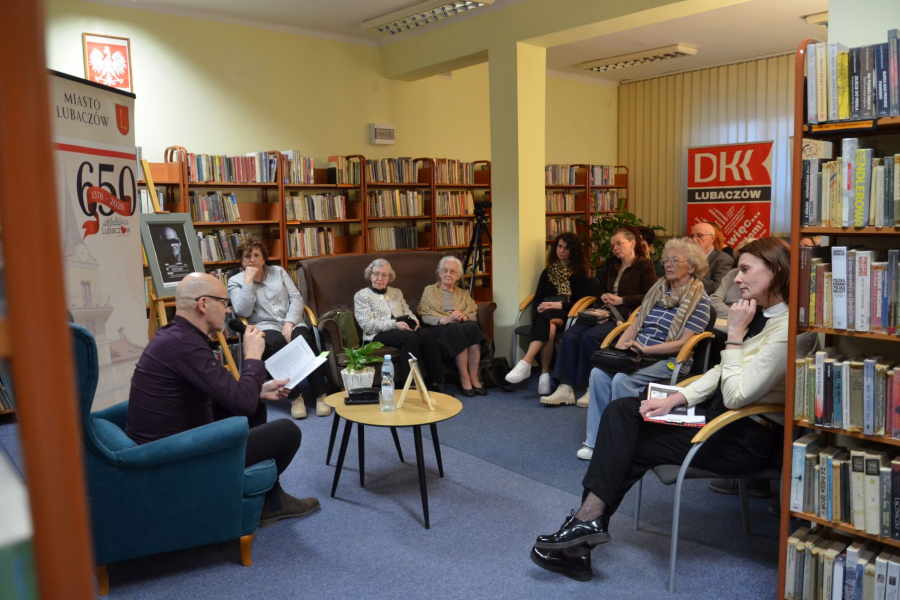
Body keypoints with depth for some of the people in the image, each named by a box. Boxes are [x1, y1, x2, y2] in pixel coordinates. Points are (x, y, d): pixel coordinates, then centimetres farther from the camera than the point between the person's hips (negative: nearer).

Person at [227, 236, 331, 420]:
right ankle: (295, 397, -28)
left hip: (292, 323, 2)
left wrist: (289, 323, -8)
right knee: (278, 344, -38)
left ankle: (320, 394, -27)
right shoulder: (235, 281, 11)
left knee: (304, 341, -33)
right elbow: (243, 312, -6)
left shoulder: (278, 271, 17)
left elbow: (296, 298, 8)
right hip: (264, 328, -2)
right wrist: (248, 280, -7)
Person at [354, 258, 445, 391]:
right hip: (378, 334, -5)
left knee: (427, 334, -29)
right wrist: (394, 324, -19)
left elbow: (408, 312, 18)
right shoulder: (361, 295, 5)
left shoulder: (396, 292, 23)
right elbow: (367, 325, -7)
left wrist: (413, 322, -8)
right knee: (411, 338, -36)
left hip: (403, 330, 5)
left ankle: (436, 382, -32)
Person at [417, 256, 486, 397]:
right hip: (439, 328, -3)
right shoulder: (429, 291, 16)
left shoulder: (463, 294, 25)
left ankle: (474, 377, -33)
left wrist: (463, 317, -13)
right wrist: (445, 319, -16)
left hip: (462, 326, 3)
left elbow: (474, 315, 11)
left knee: (472, 327, -33)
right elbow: (424, 316, 1)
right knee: (456, 330, -37)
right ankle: (464, 379, -32)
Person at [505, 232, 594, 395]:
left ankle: (525, 364, -52)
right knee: (548, 327, -37)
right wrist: (539, 308, -10)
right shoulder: (547, 272, 22)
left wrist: (559, 305, -16)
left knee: (546, 318, -39)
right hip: (545, 313, 3)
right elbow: (537, 297, 14)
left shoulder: (579, 274, 11)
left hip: (566, 315, -3)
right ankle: (544, 375, -43)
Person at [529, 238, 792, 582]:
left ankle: (589, 523, 2)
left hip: (750, 437, -9)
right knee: (621, 412, -7)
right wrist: (674, 400, -1)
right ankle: (588, 522, -11)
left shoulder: (786, 330, -21)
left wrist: (735, 335, -18)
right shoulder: (760, 315, 8)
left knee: (630, 445, -12)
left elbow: (736, 395, -24)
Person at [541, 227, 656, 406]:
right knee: (569, 335, -20)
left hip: (625, 316, -6)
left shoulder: (644, 265, 0)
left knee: (590, 337, -31)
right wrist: (603, 296, 4)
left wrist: (622, 300, -13)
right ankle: (566, 388, -23)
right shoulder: (611, 263, 20)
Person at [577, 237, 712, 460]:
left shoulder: (700, 301, -6)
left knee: (622, 380, -30)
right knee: (599, 373, -20)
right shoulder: (656, 290, 14)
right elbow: (634, 325, 13)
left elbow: (683, 343, -14)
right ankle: (595, 440, -16)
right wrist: (618, 349, -6)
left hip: (669, 361, -6)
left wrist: (645, 349, -22)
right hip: (638, 355, 6)